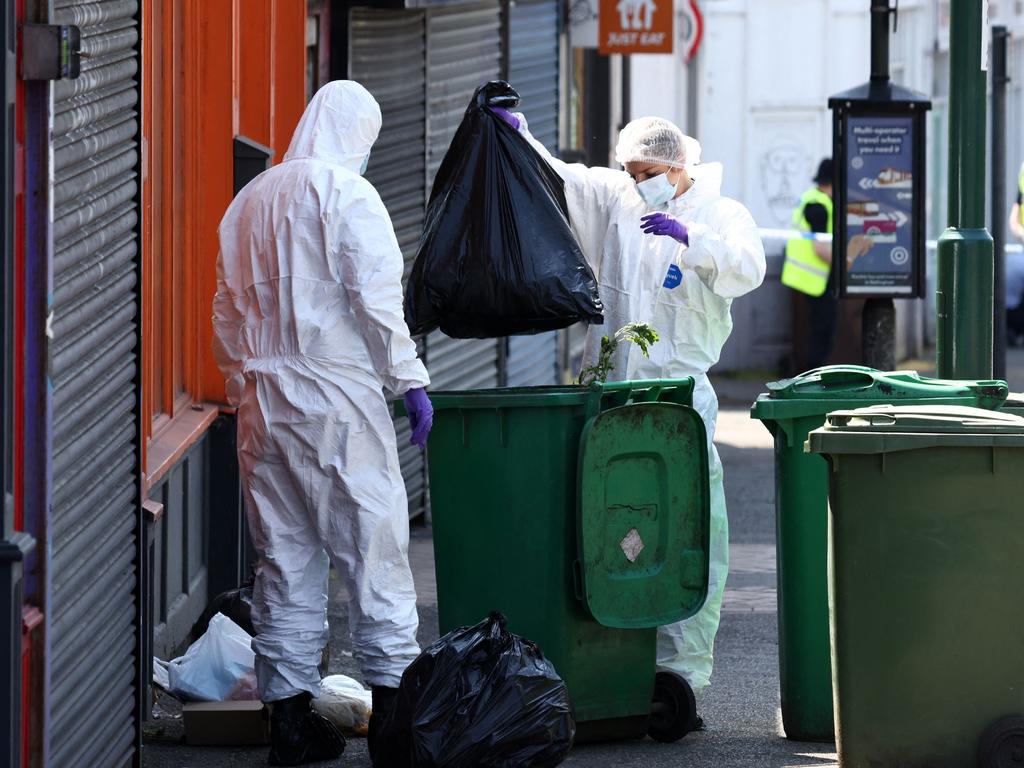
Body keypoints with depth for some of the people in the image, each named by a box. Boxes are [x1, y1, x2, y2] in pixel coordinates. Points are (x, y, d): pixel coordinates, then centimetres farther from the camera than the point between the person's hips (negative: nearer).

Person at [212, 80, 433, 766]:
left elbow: (229, 312, 19)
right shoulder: (346, 193, -6)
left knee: (285, 561, 8)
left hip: (264, 402, 7)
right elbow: (376, 297, -13)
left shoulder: (249, 201, 15)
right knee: (372, 550, -3)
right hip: (337, 398, -6)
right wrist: (410, 379, -7)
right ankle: (393, 699, -5)